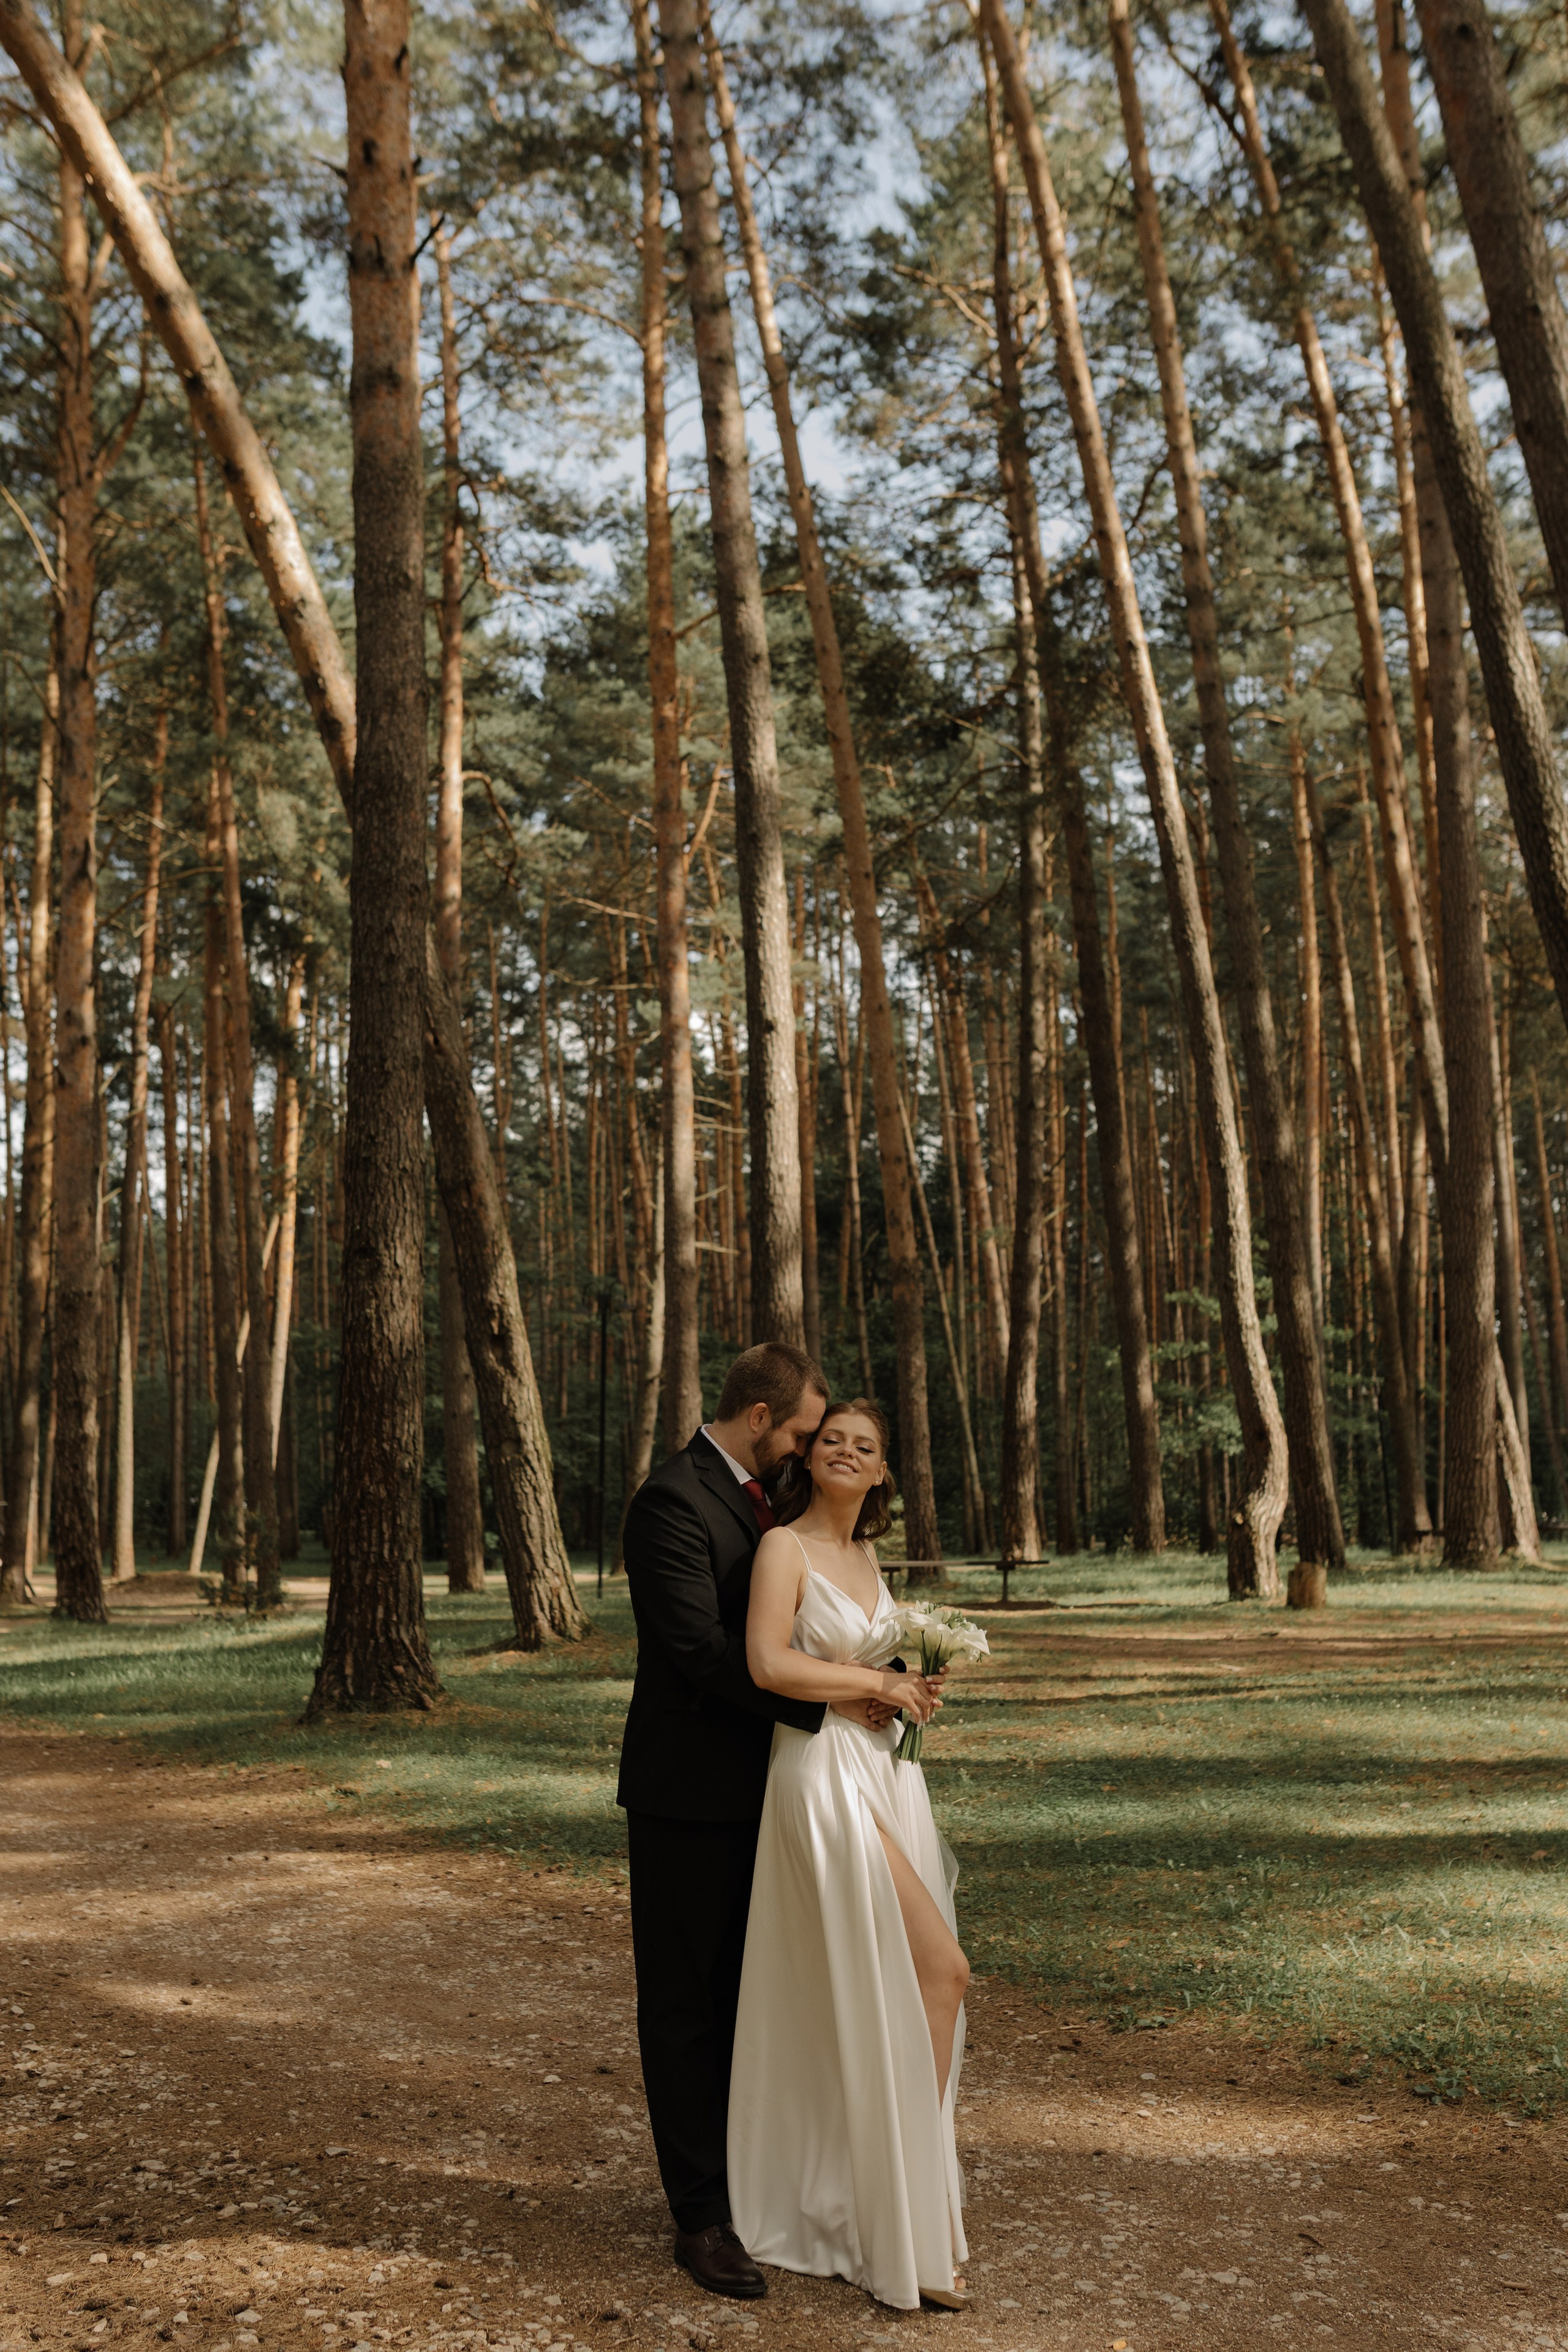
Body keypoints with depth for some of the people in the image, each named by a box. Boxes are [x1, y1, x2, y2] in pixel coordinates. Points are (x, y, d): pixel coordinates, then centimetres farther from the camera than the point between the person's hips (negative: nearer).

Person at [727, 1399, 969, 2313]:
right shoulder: (784, 1547, -9)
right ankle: (907, 2232, 2)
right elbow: (768, 1663, -21)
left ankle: (850, 2198, 24)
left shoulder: (867, 1557, 14)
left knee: (871, 1996, 11)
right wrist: (878, 1682, -13)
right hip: (824, 1778, -8)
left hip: (885, 1772, 8)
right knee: (939, 1968, -10)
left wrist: (914, 1692, 8)